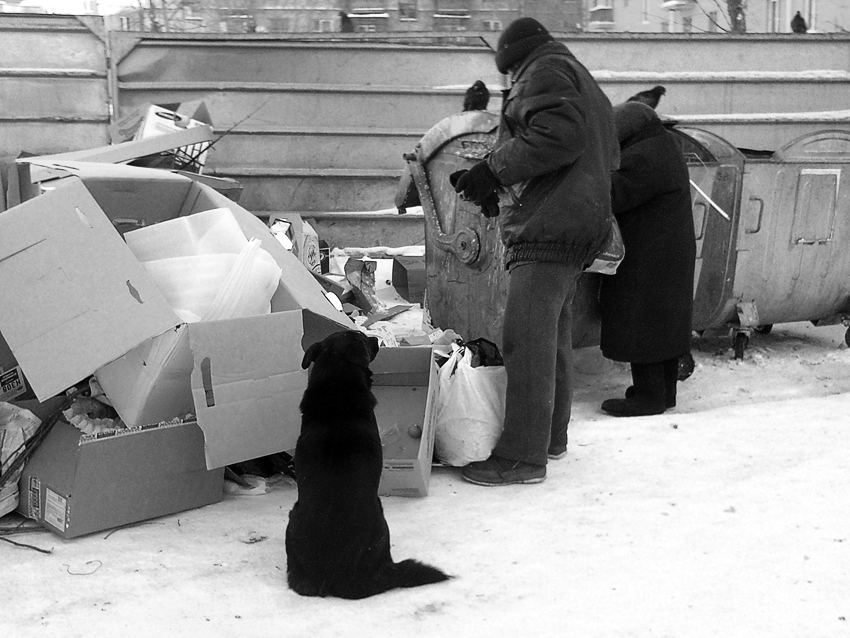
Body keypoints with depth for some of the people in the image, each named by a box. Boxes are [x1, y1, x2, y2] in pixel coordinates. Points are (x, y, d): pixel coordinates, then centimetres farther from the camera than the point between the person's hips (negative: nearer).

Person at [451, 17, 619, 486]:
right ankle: (551, 435, 25)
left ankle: (522, 456, -15)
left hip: (547, 229, -11)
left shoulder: (544, 71, -2)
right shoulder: (582, 83, 29)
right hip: (579, 225, 11)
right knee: (552, 337, 16)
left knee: (526, 340, -14)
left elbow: (559, 136, -21)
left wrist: (494, 169, -15)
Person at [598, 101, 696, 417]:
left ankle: (648, 395, 0)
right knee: (664, 322, 15)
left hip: (646, 260, -11)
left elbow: (610, 196, -24)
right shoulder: (666, 146, 12)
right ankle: (665, 391, 23)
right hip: (673, 256, 11)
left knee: (639, 325, -4)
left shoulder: (642, 159, -21)